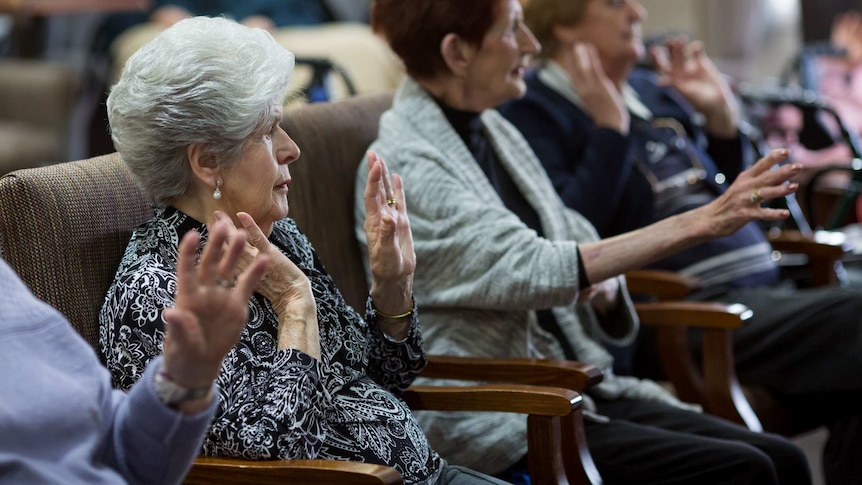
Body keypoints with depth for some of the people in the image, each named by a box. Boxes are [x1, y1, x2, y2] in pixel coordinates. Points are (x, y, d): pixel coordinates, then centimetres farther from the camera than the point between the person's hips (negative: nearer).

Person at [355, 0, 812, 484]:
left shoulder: (495, 132, 12)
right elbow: (527, 271, -24)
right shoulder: (401, 168, -13)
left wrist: (600, 285, -8)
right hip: (496, 422, -7)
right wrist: (699, 223, -26)